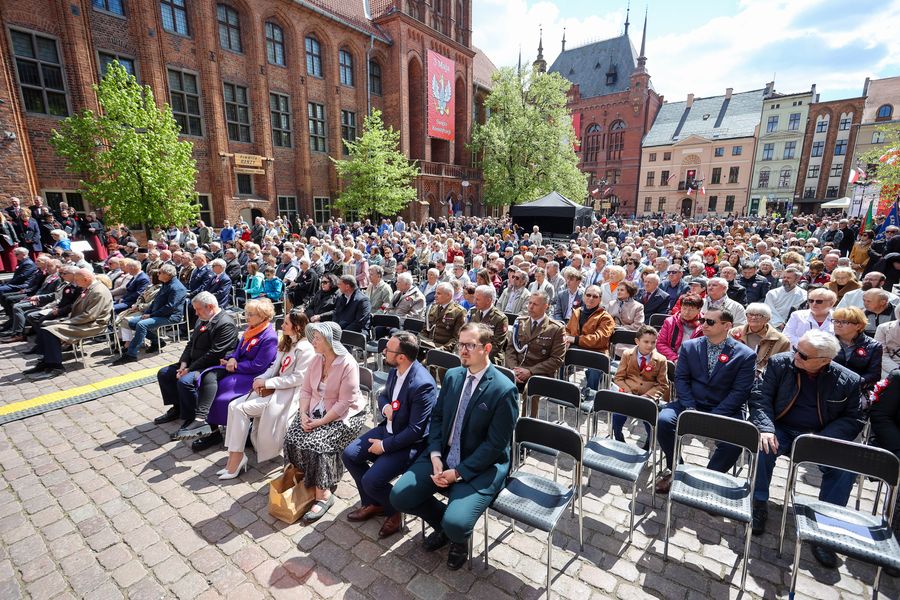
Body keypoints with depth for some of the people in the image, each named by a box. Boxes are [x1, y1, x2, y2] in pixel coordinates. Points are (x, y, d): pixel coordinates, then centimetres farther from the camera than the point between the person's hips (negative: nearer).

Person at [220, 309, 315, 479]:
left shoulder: (305, 349, -14)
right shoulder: (286, 344, 16)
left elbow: (298, 378, -19)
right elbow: (275, 367, 16)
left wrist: (267, 383, -16)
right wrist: (261, 379, -4)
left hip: (288, 394, -9)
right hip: (272, 389, 9)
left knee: (240, 409, -17)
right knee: (233, 405, -7)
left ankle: (237, 457, -4)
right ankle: (234, 456, -6)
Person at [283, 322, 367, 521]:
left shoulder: (347, 365, -23)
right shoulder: (316, 359, 0)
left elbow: (344, 403, -23)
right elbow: (305, 389, 5)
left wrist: (320, 422, -21)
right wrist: (303, 414, -10)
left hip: (344, 416, -7)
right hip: (316, 411, 7)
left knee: (316, 444, -24)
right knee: (293, 438, -11)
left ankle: (323, 494, -6)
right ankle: (307, 477, 13)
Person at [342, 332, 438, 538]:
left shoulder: (422, 385, -30)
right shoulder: (395, 370, -4)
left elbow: (415, 430, -26)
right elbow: (383, 394, 15)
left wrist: (384, 445, -17)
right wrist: (385, 407, -9)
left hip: (410, 442, -8)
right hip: (388, 428, 9)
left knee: (370, 481, -17)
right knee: (349, 455, 1)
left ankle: (395, 510, 16)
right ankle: (372, 503, 22)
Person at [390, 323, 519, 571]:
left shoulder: (504, 390, -17)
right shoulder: (452, 376, 2)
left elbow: (495, 444, -16)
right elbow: (437, 417, 8)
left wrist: (458, 472, -17)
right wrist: (435, 456, -7)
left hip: (481, 467, -6)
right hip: (442, 456, 6)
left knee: (455, 523, -25)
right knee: (399, 496, -5)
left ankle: (458, 540, 16)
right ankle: (444, 524, 23)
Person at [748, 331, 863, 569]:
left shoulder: (848, 380, -3)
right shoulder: (780, 363, -6)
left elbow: (852, 418, 1)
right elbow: (760, 396, -7)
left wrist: (825, 439, -18)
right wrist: (765, 429, -22)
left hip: (823, 436, 1)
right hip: (783, 430, -1)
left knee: (846, 465, -26)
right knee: (763, 447, -30)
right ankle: (759, 505, -11)